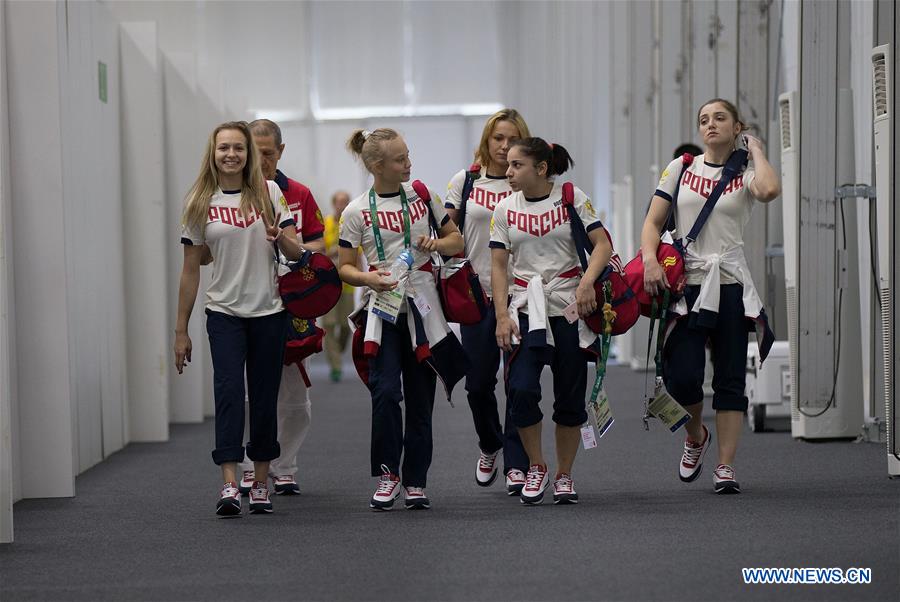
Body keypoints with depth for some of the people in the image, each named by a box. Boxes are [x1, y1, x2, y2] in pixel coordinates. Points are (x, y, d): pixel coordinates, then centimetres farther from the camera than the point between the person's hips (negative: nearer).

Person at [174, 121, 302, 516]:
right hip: (224, 314, -1)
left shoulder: (269, 193, 3)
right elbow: (190, 270, 5)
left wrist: (280, 237, -21)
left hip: (268, 313, 1)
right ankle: (229, 485, -22)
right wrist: (181, 330, 5)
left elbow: (295, 253, 3)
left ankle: (260, 484, 15)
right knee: (229, 391, -15)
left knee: (264, 398, 4)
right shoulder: (200, 203, 2)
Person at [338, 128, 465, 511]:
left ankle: (415, 482, 12)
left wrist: (437, 243, -6)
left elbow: (457, 241, 16)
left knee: (420, 398, 3)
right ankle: (387, 474, -4)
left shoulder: (422, 196, 7)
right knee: (385, 390, -17)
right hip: (381, 308, -2)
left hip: (421, 307, 3)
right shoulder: (357, 211, -1)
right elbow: (345, 267, 2)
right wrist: (368, 278, -18)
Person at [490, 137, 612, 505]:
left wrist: (587, 281, -22)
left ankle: (564, 475, 20)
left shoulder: (572, 197, -2)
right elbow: (498, 265, 4)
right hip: (524, 309, 1)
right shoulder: (505, 209, 4)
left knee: (570, 397, 4)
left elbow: (602, 244, -5)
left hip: (569, 309, -1)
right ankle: (536, 468, 4)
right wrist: (501, 316, -6)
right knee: (521, 389, -16)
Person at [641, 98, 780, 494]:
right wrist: (650, 258, -13)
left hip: (730, 286, 0)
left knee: (730, 379, 0)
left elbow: (769, 190, -21)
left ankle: (725, 467, 4)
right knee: (682, 376, -9)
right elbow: (653, 222, 6)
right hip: (685, 283, 0)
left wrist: (755, 150, -4)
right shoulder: (680, 168, 9)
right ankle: (695, 435, 22)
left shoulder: (744, 174, 4)